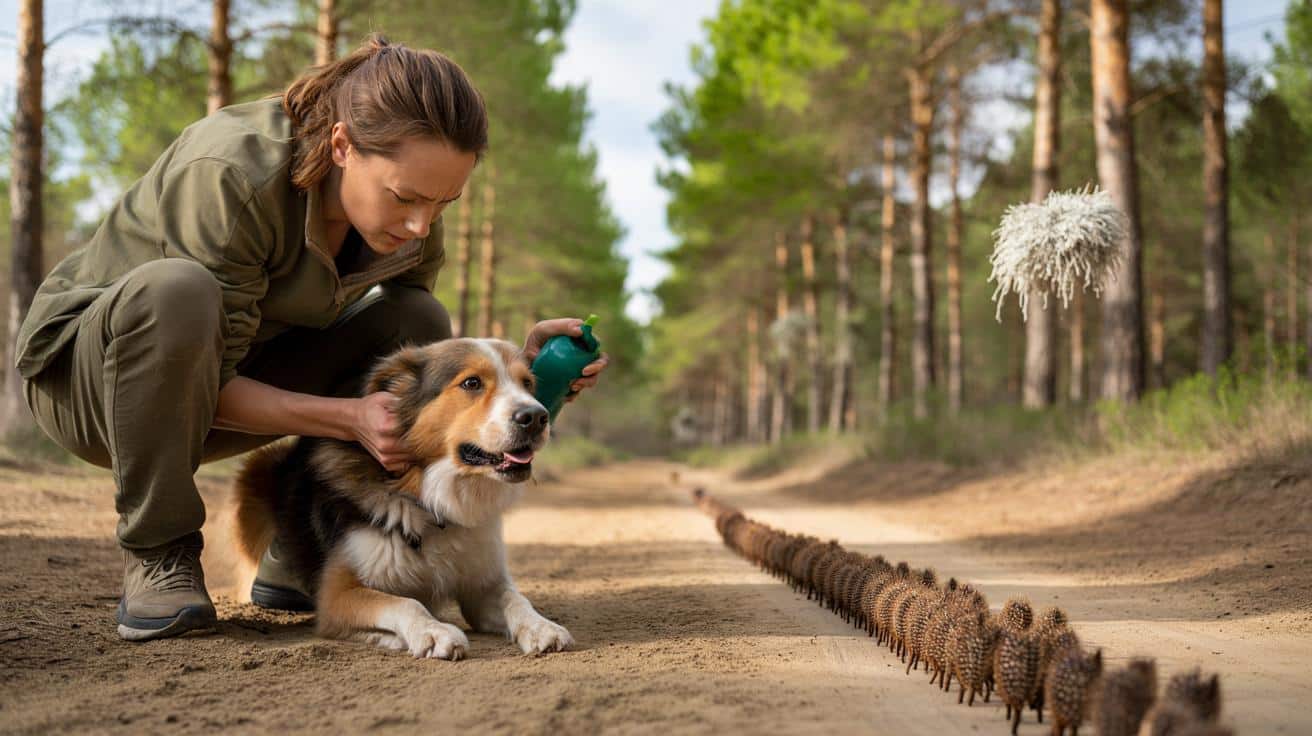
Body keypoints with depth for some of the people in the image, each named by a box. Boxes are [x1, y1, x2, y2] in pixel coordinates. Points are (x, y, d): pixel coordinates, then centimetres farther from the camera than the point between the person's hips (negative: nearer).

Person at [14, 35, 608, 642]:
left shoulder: (411, 225, -13)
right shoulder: (230, 177, -33)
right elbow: (218, 387, -28)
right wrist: (351, 418, -37)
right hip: (80, 369, -6)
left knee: (418, 322, -11)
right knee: (176, 290, -39)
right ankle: (157, 556, -20)